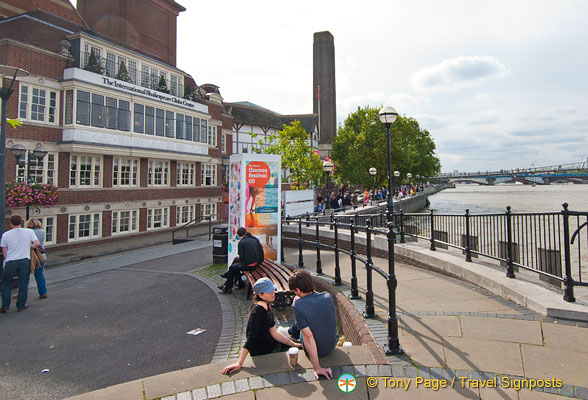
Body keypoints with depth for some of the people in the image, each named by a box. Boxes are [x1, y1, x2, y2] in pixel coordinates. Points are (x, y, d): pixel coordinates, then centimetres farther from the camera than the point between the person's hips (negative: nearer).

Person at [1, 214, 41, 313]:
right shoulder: (29, 232, -1)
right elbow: (37, 243, -6)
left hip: (11, 261, 0)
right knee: (23, 284, 8)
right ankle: (21, 306, 13)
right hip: (24, 260, 0)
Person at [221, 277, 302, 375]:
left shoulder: (267, 307, 1)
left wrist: (294, 344, 3)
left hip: (270, 344, 9)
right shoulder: (258, 311, -27)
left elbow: (274, 332, 3)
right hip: (262, 354, -9)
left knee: (300, 347, 13)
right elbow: (251, 338, -30)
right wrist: (239, 363, -33)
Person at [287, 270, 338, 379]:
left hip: (317, 351, -4)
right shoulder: (328, 296, -14)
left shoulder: (298, 306, -28)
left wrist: (316, 368, -24)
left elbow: (308, 336, -29)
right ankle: (291, 331, 54)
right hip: (333, 344, 4)